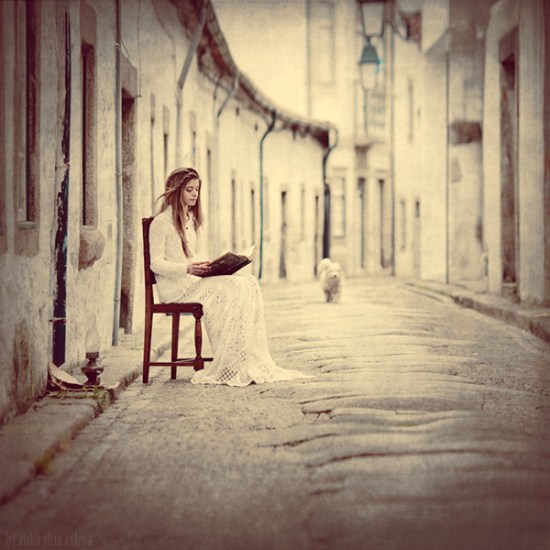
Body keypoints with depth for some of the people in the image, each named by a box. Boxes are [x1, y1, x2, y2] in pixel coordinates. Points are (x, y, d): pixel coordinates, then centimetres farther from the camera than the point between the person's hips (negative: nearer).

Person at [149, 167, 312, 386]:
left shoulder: (191, 220, 22)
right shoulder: (161, 222, -4)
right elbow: (156, 263, -10)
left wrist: (210, 266, 4)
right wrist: (188, 269, -25)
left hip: (195, 280, 8)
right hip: (174, 286, -8)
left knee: (249, 283, -17)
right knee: (226, 289, -31)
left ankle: (253, 363, -26)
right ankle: (233, 366, -30)